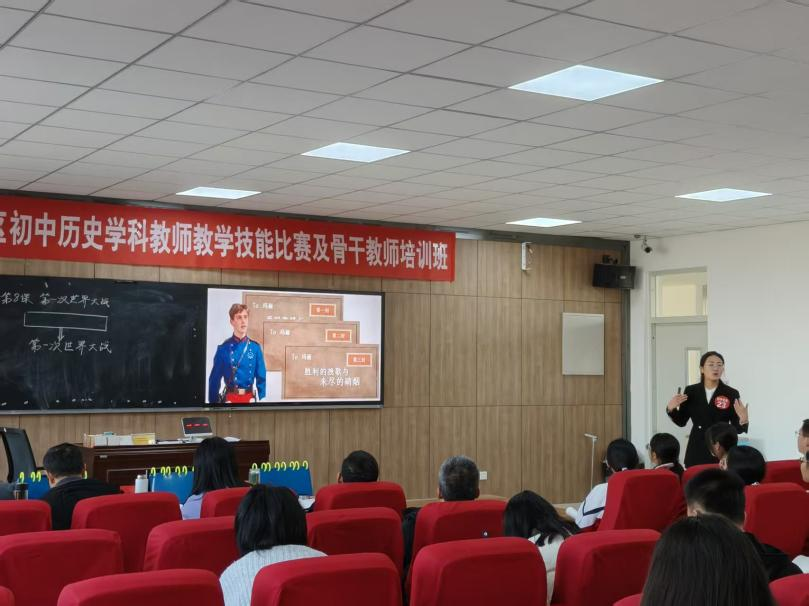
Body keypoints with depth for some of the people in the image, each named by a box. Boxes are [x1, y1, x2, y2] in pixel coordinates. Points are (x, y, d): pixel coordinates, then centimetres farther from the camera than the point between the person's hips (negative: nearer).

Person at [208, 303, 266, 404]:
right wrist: (213, 401, -2)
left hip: (249, 399, 2)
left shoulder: (255, 347, 0)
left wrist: (261, 399, 2)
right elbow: (214, 379, -1)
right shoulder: (224, 348, -5)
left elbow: (261, 378, 5)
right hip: (229, 399, -2)